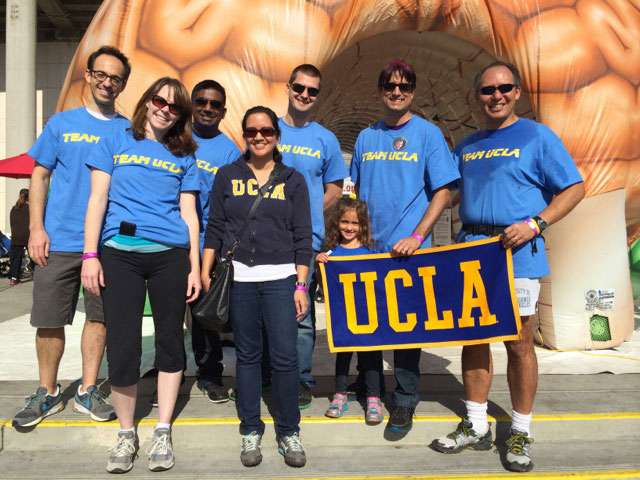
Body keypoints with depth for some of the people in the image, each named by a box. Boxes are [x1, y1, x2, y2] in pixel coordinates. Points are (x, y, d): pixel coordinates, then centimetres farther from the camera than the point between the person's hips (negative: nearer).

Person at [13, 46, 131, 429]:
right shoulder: (62, 123, 7)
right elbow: (40, 177, 7)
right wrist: (37, 228, -3)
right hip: (58, 240, 0)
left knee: (99, 317, 8)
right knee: (49, 320, 6)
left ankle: (88, 390, 24)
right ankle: (48, 393, 24)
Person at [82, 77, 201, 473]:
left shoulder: (184, 156, 13)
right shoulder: (116, 143, 11)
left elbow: (188, 214, 10)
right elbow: (98, 200, 5)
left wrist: (195, 266, 3)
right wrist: (90, 255, -4)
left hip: (171, 255, 1)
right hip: (119, 253, -1)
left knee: (170, 340, 6)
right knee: (122, 345, -1)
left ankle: (163, 433, 21)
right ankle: (126, 434, 19)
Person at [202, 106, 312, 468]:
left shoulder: (293, 180, 8)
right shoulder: (227, 176, 10)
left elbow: (302, 237, 4)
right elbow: (215, 229, 9)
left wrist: (302, 285, -2)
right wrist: (205, 274, 1)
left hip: (280, 279, -1)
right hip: (238, 279, 1)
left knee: (285, 356, -3)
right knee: (247, 355, 7)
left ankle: (289, 432, 15)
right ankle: (251, 432, 21)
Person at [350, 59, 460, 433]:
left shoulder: (428, 133, -2)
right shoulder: (366, 137, 10)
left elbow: (443, 193, -7)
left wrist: (417, 237, -17)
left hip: (408, 248, -4)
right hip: (368, 247, 4)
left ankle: (405, 401, 16)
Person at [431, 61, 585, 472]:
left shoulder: (537, 136, 1)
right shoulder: (467, 145, 16)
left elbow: (574, 188, -2)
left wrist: (535, 224, -16)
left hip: (517, 253, -5)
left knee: (519, 344, 2)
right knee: (473, 339, 9)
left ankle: (521, 434, 19)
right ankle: (476, 427, 24)